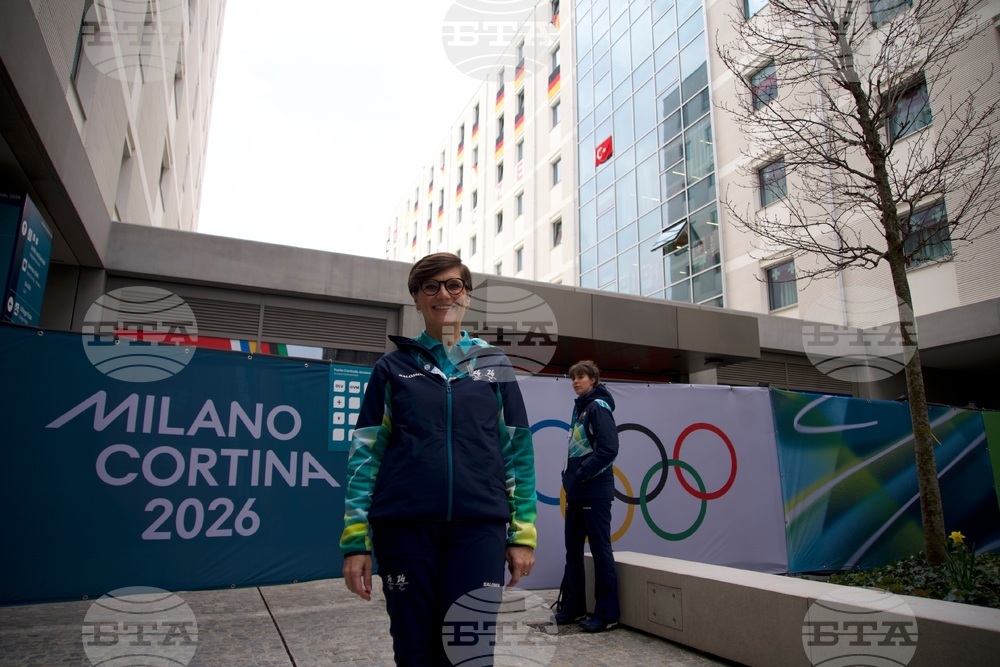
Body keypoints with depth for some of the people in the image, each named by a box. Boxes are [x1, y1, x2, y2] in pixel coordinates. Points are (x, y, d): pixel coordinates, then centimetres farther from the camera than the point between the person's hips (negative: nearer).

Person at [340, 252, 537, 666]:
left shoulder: (495, 364, 9)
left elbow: (518, 451, 7)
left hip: (479, 527, 0)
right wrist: (356, 540, -1)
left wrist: (522, 533, 3)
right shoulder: (393, 367, 7)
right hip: (405, 528, 0)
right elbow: (366, 452, 4)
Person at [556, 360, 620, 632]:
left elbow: (609, 448, -20)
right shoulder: (580, 408, 16)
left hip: (595, 492, -9)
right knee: (573, 550, 13)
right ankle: (573, 607, 23)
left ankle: (607, 613, 8)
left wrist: (582, 473, -16)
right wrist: (570, 476, 8)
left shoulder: (598, 407, -10)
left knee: (600, 551, -1)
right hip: (576, 492, 9)